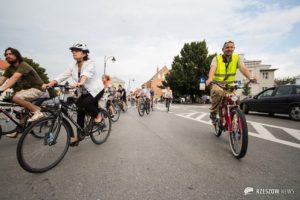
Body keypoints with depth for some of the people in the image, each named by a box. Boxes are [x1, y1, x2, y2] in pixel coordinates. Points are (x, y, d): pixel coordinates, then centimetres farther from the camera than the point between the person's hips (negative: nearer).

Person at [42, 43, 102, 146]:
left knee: (85, 103, -30)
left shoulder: (90, 64, -16)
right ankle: (78, 136, 13)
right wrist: (50, 83, -24)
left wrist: (80, 82, -56)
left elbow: (86, 73, -37)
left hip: (95, 91, -6)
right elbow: (63, 75, -8)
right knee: (80, 110, 1)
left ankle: (98, 116, -1)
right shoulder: (73, 67, 3)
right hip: (84, 92, 7)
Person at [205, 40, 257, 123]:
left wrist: (250, 77, -37)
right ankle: (213, 113, -17)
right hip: (217, 84, -3)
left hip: (230, 86, 4)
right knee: (219, 92, -36)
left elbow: (243, 68, -17)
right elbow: (212, 69, -26)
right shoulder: (217, 58, -6)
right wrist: (210, 79, -47)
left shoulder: (237, 58, 0)